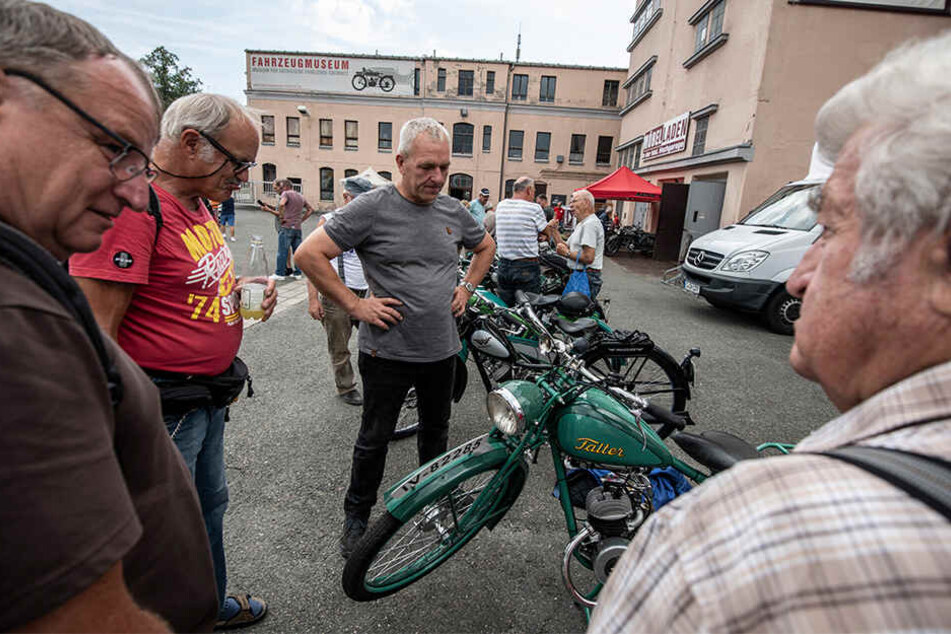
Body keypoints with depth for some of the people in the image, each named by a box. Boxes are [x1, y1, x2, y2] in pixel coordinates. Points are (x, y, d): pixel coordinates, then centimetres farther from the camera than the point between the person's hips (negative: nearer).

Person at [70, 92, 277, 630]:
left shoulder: (195, 202, 9)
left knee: (210, 504, 25)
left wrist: (243, 292, 2)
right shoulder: (130, 203, -22)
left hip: (208, 398, 10)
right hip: (163, 411, -10)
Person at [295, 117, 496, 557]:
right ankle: (356, 515, 34)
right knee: (374, 439, 11)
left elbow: (485, 247, 23)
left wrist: (467, 288, 10)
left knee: (436, 430, 21)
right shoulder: (372, 208, -12)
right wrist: (355, 305, -14)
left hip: (442, 350, 5)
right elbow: (309, 254, -13)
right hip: (388, 352, -4)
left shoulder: (452, 210, 4)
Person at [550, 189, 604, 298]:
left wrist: (567, 253, -12)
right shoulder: (581, 224, 22)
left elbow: (588, 258, -22)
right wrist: (554, 231, 11)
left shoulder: (590, 224, -13)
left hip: (587, 277, -10)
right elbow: (567, 247, 18)